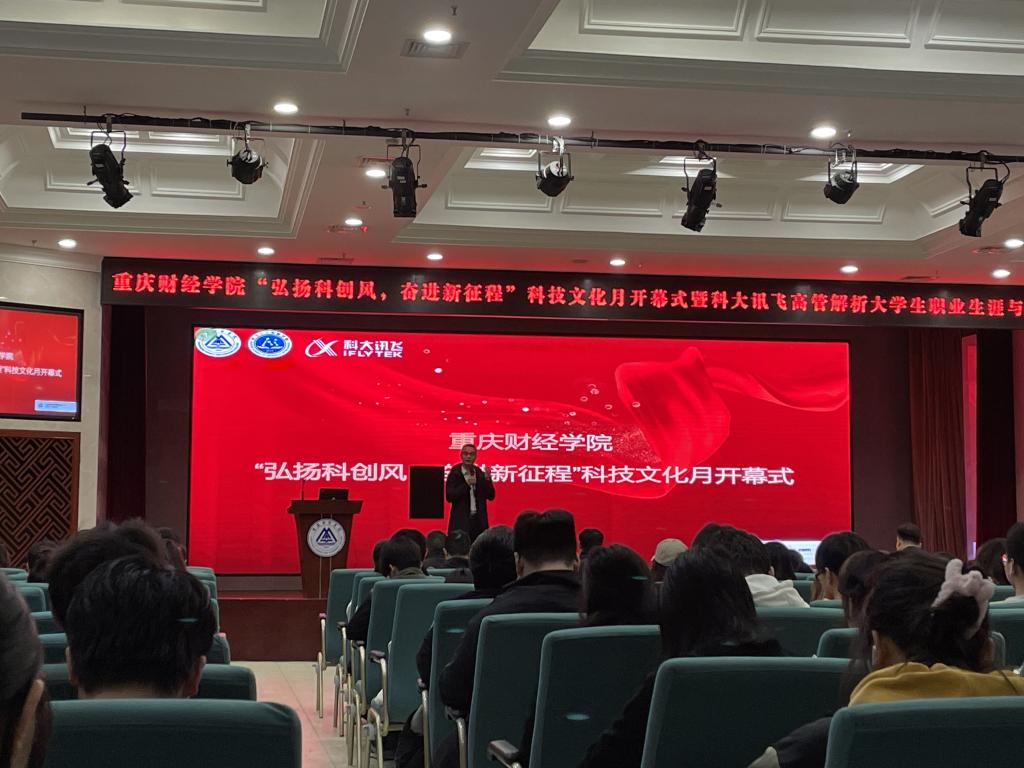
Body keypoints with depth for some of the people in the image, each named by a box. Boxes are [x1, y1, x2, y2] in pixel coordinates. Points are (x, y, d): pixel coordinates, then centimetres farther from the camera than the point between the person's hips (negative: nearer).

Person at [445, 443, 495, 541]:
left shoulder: (480, 474, 9)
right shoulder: (454, 474, -2)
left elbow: (491, 496, 6)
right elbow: (449, 496, -12)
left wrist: (487, 479, -9)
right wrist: (467, 484, -19)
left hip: (478, 520, 3)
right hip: (461, 522, -3)